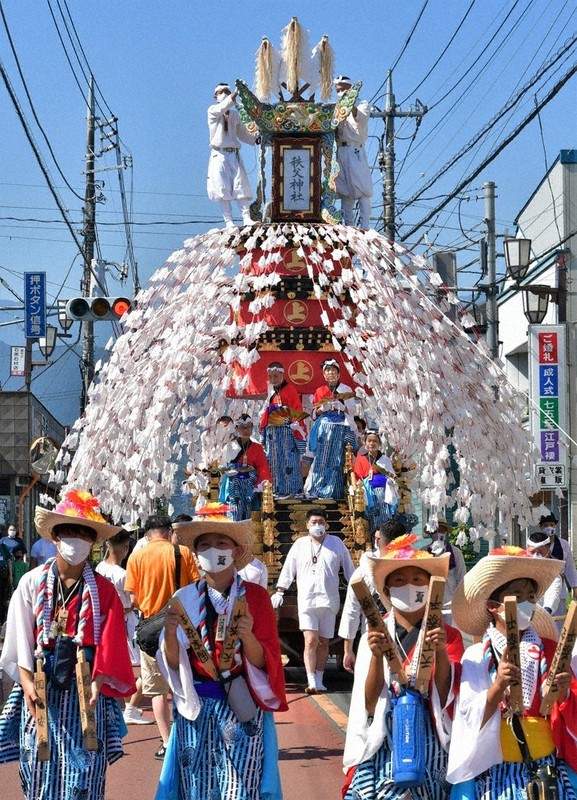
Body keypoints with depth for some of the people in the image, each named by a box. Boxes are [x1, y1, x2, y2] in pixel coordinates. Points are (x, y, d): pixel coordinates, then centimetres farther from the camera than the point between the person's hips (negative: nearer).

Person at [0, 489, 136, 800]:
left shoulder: (103, 590, 3)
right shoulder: (32, 582, 2)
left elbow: (108, 644, -3)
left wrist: (97, 682, -18)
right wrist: (27, 682, -12)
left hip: (84, 686, 0)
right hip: (42, 684, 0)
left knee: (81, 773, -2)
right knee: (41, 771, 4)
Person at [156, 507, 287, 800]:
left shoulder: (255, 596, -2)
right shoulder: (184, 598, 4)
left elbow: (264, 663, -6)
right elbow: (173, 664, 1)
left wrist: (247, 636, -25)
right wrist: (170, 633, -18)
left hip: (241, 707, -2)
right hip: (195, 706, 2)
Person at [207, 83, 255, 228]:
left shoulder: (235, 114, 18)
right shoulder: (213, 110, 4)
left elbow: (242, 134, 23)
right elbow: (221, 109, -20)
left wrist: (256, 140, 8)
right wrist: (232, 97, -34)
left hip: (234, 154, 4)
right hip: (219, 154, -4)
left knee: (241, 186, -7)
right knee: (223, 189, -7)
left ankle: (246, 218, -13)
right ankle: (228, 221, -7)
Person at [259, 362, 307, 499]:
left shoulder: (290, 390, -4)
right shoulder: (271, 391, 14)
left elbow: (298, 411, -7)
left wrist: (296, 427, -13)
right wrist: (263, 428, 13)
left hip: (287, 430, -6)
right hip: (272, 431, 6)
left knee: (289, 460, -7)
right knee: (273, 461, 7)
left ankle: (292, 489, -4)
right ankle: (276, 489, 12)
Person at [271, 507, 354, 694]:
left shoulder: (336, 543, 7)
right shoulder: (300, 545, 8)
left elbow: (349, 569, 11)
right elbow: (288, 570, 10)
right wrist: (279, 592, 4)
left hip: (329, 601, 1)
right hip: (306, 600, -1)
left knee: (323, 642, 6)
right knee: (310, 641, -13)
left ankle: (319, 680, 16)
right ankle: (312, 682, -17)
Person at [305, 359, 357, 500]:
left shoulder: (346, 390, 8)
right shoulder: (320, 391, 13)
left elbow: (352, 412, 3)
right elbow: (313, 415, 12)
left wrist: (340, 405, -13)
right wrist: (322, 408, -7)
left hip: (340, 430, -1)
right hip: (323, 429, 1)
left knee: (336, 460, -7)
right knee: (321, 460, -7)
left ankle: (333, 492, -6)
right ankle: (316, 491, -6)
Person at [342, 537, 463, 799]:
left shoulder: (448, 636, 5)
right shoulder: (373, 638, 7)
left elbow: (447, 699, -5)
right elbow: (369, 705, -1)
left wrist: (441, 652, -20)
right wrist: (377, 657, -16)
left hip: (429, 743, -1)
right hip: (381, 745, 1)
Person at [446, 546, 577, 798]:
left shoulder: (549, 651, 3)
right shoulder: (476, 657, -3)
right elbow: (471, 721, -11)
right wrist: (498, 686, -26)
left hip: (549, 771, 2)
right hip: (497, 775, -2)